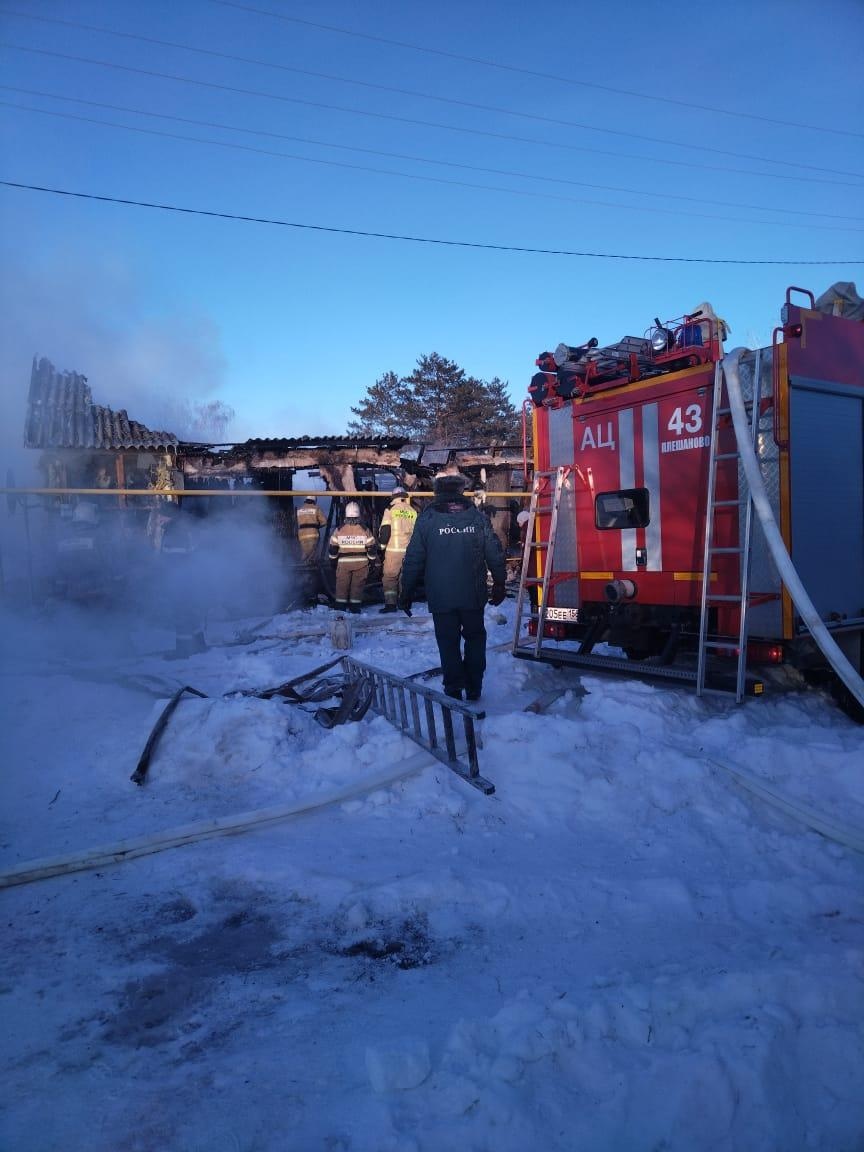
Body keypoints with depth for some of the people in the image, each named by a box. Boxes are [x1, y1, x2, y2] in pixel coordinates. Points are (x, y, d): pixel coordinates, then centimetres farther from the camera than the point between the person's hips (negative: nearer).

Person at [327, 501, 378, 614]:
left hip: (344, 563, 0)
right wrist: (372, 558, 14)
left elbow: (332, 548, 2)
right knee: (358, 585, 7)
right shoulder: (365, 530, -6)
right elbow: (372, 547, -1)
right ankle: (355, 606, 7)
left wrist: (333, 557, 19)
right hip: (361, 562, 0)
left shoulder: (339, 530, -5)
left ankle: (340, 605, 9)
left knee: (342, 584, 9)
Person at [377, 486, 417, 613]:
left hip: (393, 549, -3)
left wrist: (382, 544, 7)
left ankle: (390, 604, -3)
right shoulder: (413, 511, 8)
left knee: (389, 576, 3)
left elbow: (385, 530, -6)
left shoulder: (390, 509, -3)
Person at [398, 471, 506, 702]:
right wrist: (499, 584, 14)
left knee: (449, 644, 9)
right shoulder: (478, 517, -2)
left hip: (441, 598, -2)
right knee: (475, 639, 17)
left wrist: (406, 593, 4)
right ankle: (474, 689, 21)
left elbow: (413, 560, -5)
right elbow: (495, 555, 1)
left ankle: (453, 692, 11)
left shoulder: (426, 520, -7)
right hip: (473, 596, 2)